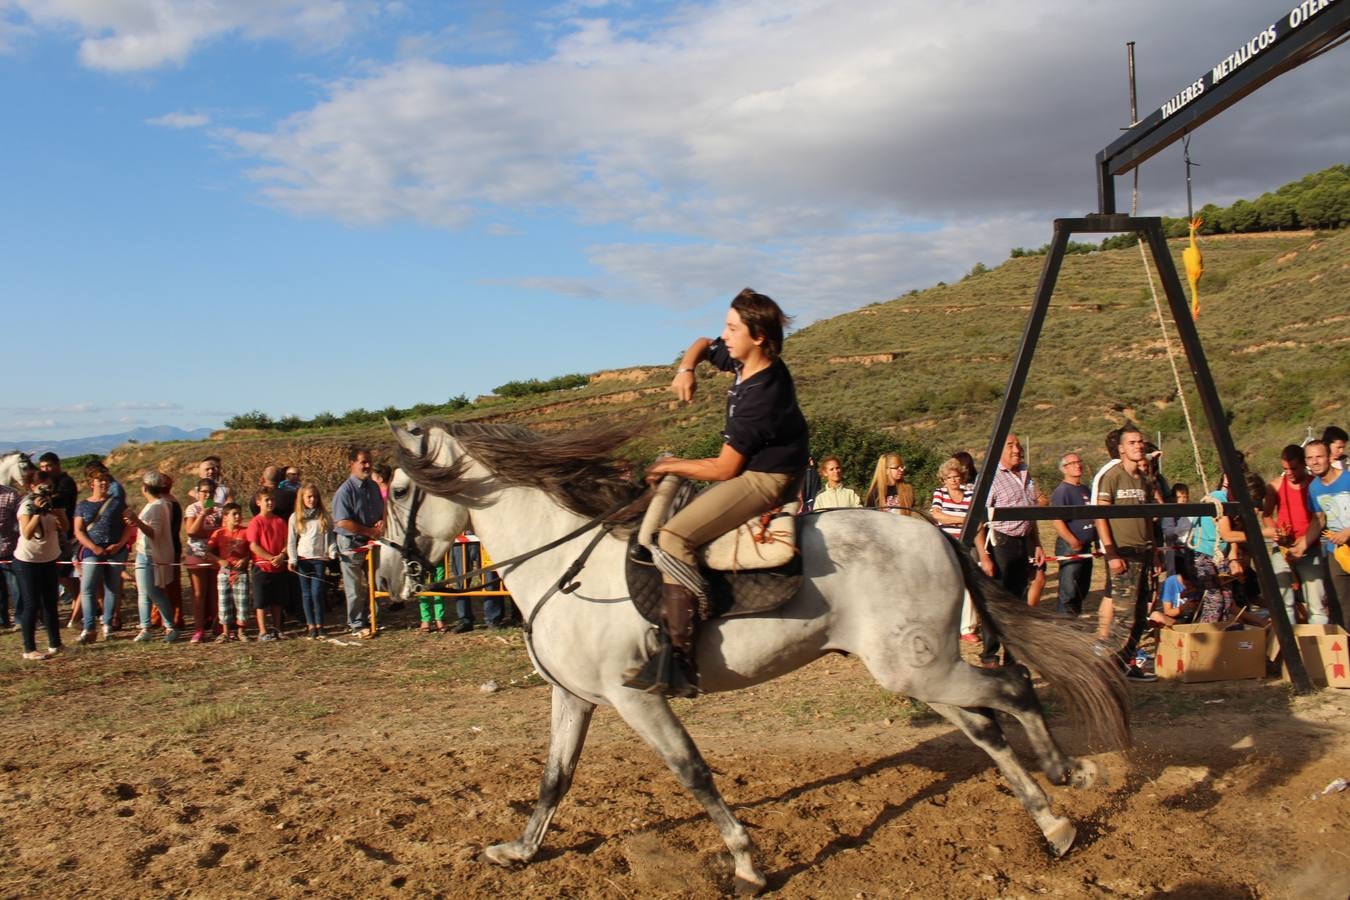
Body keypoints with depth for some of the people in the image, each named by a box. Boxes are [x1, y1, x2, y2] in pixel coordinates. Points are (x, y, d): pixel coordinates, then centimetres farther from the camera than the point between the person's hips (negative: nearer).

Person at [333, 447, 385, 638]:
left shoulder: (373, 487, 7)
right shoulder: (345, 490, -16)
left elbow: (382, 510, 21)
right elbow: (343, 522, -22)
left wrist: (382, 522, -3)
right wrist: (370, 531, -19)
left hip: (371, 542, 7)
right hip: (351, 543, -7)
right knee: (355, 588, 3)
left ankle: (368, 620, 27)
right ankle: (357, 626, 13)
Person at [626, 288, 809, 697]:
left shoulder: (761, 396, -25)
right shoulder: (745, 361, 2)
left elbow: (725, 468, -20)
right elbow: (703, 345, 23)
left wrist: (672, 466, -6)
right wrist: (686, 369, 0)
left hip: (763, 480, -11)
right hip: (750, 469, 11)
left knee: (674, 539, -26)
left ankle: (677, 666, -31)